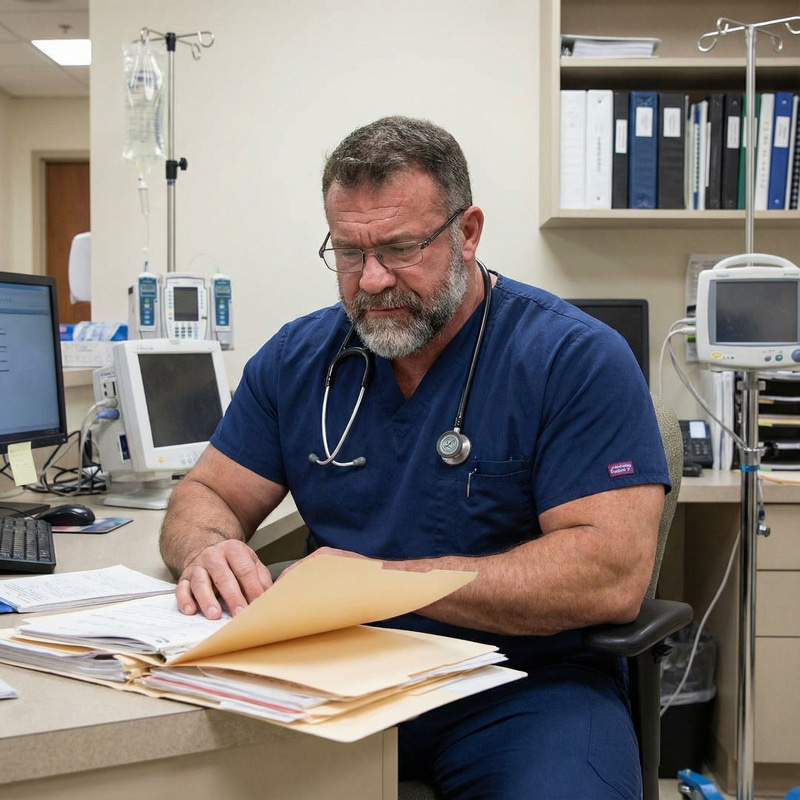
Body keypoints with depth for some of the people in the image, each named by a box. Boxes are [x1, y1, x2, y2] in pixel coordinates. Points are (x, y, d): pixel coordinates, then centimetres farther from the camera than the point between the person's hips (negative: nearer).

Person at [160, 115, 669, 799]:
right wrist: (211, 551, -13)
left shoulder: (577, 358, -8)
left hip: (527, 686, -3)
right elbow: (206, 495, 12)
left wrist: (389, 578, -22)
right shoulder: (298, 358, 8)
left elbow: (612, 572, -17)